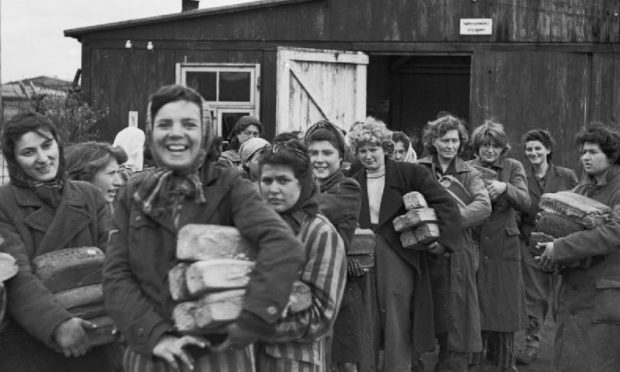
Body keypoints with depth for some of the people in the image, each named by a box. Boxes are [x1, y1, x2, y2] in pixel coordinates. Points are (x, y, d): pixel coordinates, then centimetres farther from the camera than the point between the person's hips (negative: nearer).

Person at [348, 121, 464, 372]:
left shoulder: (408, 173, -2)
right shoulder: (353, 182, 9)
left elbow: (446, 203, -7)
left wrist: (443, 240, -15)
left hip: (400, 258, -3)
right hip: (365, 257, 3)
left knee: (397, 327, -4)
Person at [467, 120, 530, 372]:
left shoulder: (513, 168, 3)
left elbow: (525, 203, -12)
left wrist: (504, 187, -29)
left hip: (504, 249, 0)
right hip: (472, 246, 0)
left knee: (504, 305, 5)